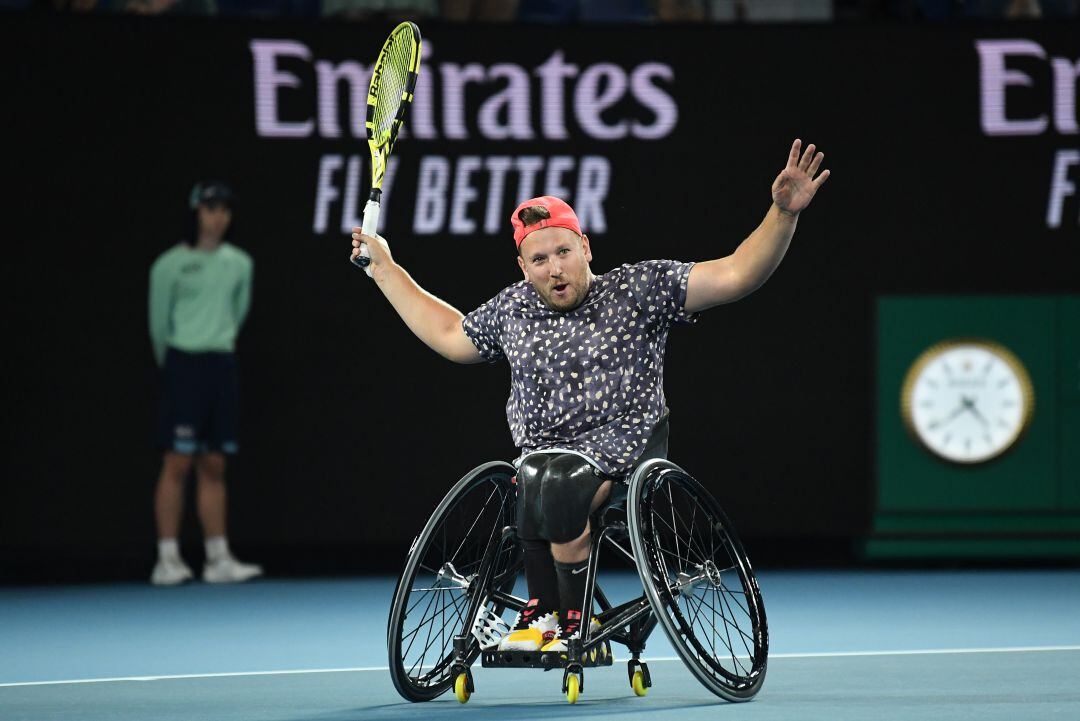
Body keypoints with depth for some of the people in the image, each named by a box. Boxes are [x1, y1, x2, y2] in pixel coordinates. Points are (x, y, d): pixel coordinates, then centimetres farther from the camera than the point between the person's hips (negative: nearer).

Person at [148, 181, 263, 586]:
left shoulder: (239, 263, 9)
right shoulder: (170, 265, -5)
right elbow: (159, 323, 3)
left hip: (221, 366, 5)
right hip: (184, 366, -5)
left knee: (214, 467, 5)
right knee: (178, 464, -7)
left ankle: (218, 559, 6)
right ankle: (167, 559, -5)